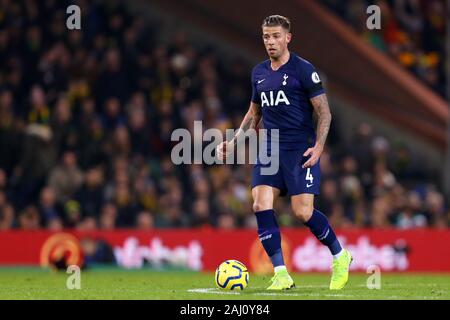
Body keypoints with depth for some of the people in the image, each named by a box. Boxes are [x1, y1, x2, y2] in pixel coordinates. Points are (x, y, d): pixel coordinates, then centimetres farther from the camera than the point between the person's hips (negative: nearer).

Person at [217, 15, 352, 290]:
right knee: (261, 205, -11)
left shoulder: (303, 70, -6)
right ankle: (282, 275, -7)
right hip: (269, 148, 6)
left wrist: (318, 147, -17)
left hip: (300, 149, -6)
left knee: (303, 212, -11)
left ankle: (340, 257, 15)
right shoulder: (259, 73, 13)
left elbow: (324, 112, -6)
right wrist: (234, 142, 16)